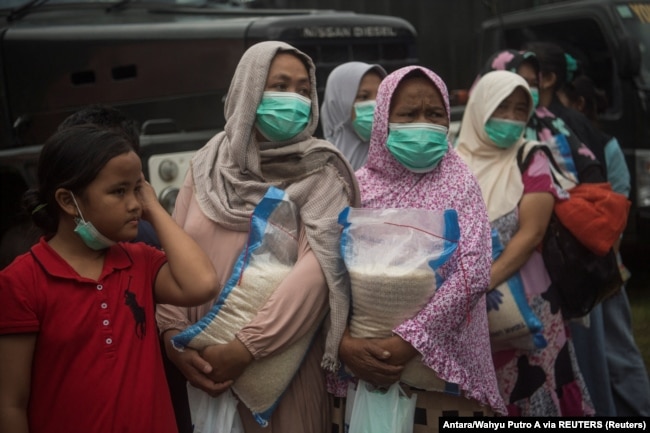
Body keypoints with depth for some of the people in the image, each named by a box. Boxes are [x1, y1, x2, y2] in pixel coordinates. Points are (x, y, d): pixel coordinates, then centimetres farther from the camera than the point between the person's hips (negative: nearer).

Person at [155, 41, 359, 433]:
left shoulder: (319, 173, -7)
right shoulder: (208, 164, 3)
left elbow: (318, 268, -18)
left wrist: (246, 348, -22)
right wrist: (173, 335, -11)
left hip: (283, 360, -3)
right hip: (208, 357, 3)